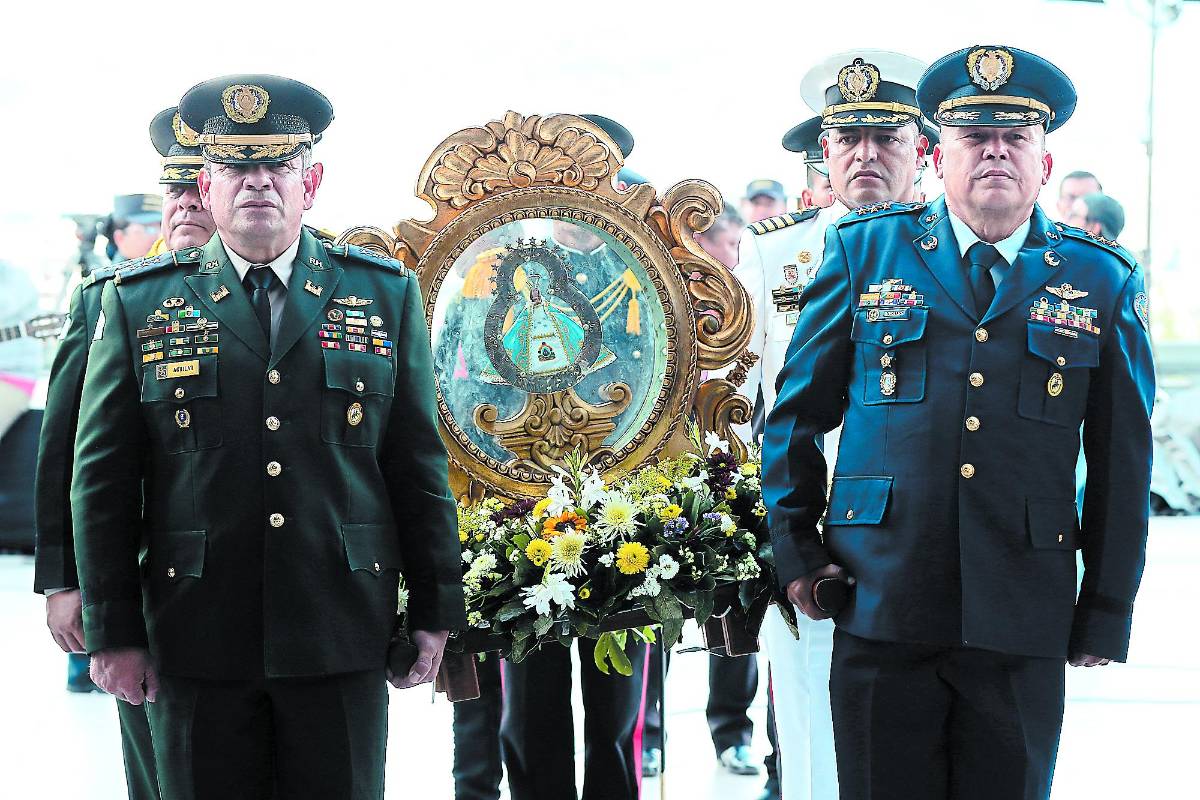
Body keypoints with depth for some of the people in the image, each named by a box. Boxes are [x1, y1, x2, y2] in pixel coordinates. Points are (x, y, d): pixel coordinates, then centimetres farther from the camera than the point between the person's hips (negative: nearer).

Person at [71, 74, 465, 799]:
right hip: (196, 644, 0)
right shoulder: (140, 302, 4)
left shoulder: (387, 294, 7)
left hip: (344, 639, 1)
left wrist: (435, 610, 6)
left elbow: (420, 462, 8)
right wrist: (113, 631, 0)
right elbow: (103, 477, 3)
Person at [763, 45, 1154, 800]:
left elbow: (1123, 462, 8)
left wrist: (1106, 615, 6)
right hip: (880, 606, 0)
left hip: (1024, 625, 0)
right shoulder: (864, 250, 6)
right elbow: (798, 412, 12)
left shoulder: (1104, 282, 6)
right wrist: (795, 551, 6)